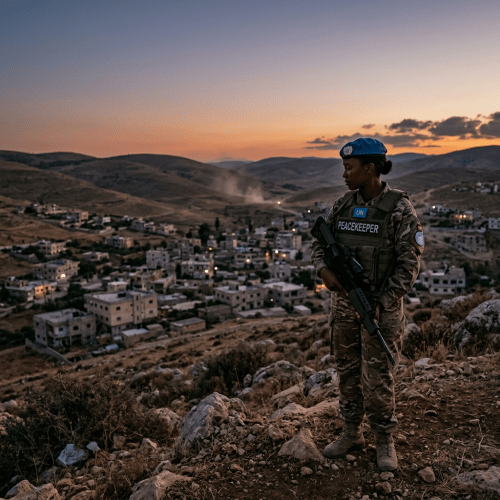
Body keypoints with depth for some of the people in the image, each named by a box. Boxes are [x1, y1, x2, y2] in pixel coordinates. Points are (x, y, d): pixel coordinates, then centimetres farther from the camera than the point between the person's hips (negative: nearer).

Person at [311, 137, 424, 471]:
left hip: (382, 303, -5)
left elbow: (410, 262, -14)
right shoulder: (344, 205, 3)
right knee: (348, 370, 13)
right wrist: (325, 270, -13)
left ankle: (385, 441, 22)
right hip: (345, 300, 5)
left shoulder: (400, 208, -13)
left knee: (377, 375, 1)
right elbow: (321, 243, 9)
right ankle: (352, 433, 31)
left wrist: (383, 305, -17)